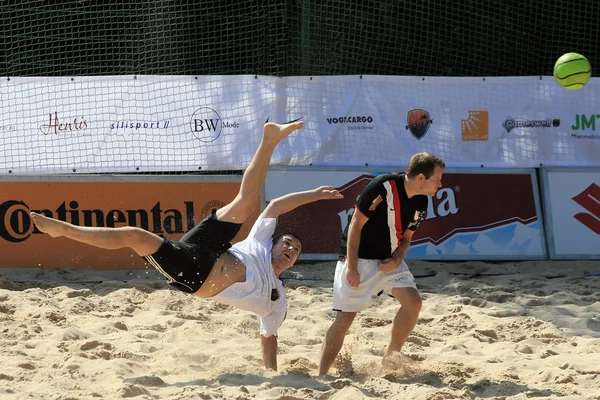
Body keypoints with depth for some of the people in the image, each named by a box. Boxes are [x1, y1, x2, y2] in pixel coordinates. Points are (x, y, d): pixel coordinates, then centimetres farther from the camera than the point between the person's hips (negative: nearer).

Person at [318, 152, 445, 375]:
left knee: (412, 302, -12)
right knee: (345, 317, -7)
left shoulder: (420, 203, -1)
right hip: (359, 258, -6)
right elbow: (356, 225, -17)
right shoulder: (382, 187, -22)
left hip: (389, 261, 6)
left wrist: (396, 260, -10)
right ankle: (321, 375, 1)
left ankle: (391, 357, 4)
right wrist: (352, 268, -18)